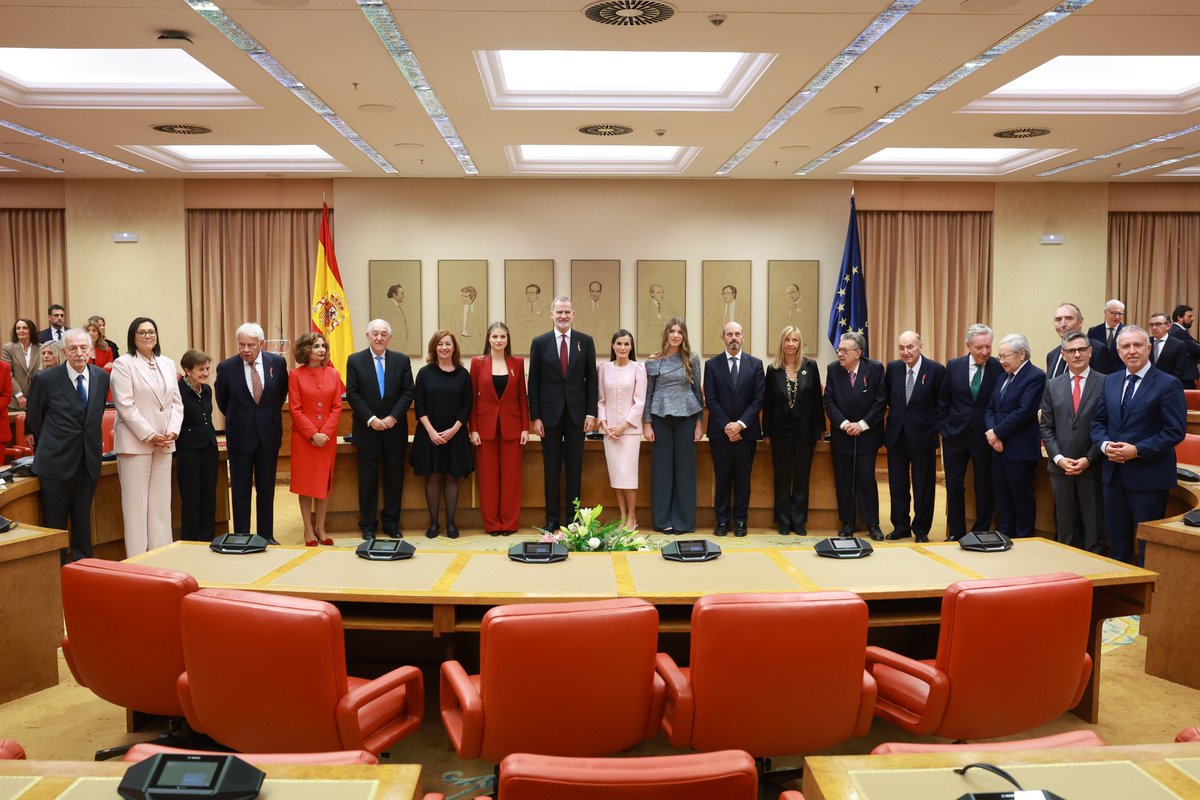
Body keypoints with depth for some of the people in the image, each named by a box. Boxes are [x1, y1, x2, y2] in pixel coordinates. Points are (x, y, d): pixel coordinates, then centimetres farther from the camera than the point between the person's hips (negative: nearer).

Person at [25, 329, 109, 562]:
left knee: (83, 522, 12)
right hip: (56, 462, -3)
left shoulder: (102, 377, 2)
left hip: (88, 462, 3)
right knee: (55, 525, 4)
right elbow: (33, 420, 5)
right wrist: (46, 449, 13)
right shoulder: (46, 379, -7)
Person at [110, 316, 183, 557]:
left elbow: (177, 402, 12)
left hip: (164, 444, 5)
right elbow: (125, 405, -10)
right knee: (136, 504, -3)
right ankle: (137, 559, 1)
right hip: (136, 442, -5)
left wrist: (173, 431, -3)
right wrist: (150, 435, -14)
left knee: (161, 503, 7)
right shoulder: (123, 364, -3)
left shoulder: (167, 364, 14)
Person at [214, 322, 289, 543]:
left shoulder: (277, 362, -5)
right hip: (240, 435, -1)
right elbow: (222, 400, 9)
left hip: (269, 434, 1)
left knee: (266, 489, 10)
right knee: (240, 490, 5)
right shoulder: (226, 367, -8)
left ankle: (267, 535, 19)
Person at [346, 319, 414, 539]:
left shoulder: (402, 360, 5)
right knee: (368, 479, 5)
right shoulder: (355, 360, 1)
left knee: (394, 478, 7)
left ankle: (392, 523, 17)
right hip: (367, 430, -1)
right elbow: (352, 394, -4)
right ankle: (368, 525, 14)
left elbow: (408, 392, 0)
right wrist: (371, 419, -13)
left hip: (395, 428, 2)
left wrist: (393, 418, -11)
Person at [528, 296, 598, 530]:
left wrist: (591, 413, -2)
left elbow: (591, 379, 4)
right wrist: (535, 417, -4)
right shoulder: (539, 342, 1)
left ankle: (572, 517, 14)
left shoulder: (585, 341, 4)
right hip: (550, 413, 0)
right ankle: (552, 517, 14)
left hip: (577, 413, 1)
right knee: (551, 469, 5)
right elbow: (533, 382, 1)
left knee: (575, 467, 6)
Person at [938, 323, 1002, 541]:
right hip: (955, 436, 2)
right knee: (954, 487, 9)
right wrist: (943, 429, 1)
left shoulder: (999, 368, -7)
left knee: (985, 489, 7)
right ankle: (956, 533, 22)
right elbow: (942, 402, 5)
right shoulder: (953, 366, -1)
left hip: (985, 438, -2)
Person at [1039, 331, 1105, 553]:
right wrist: (1058, 458, -6)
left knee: (1094, 526, 3)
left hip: (1092, 467, -3)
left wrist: (1088, 459, -12)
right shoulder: (1052, 385, 8)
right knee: (1065, 527, 10)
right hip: (1060, 467, 3)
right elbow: (1045, 427, 6)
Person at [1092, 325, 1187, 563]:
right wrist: (1105, 444, -7)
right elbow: (1098, 422, 13)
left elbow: (1175, 431, -12)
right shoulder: (1110, 382, 10)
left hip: (1149, 478, -5)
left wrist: (1137, 450, -20)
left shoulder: (1168, 384, -7)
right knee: (1116, 540, 14)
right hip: (1114, 474, 5)